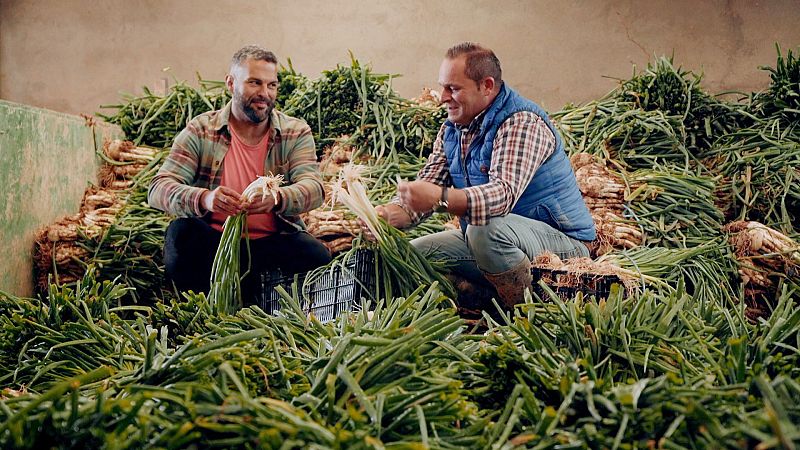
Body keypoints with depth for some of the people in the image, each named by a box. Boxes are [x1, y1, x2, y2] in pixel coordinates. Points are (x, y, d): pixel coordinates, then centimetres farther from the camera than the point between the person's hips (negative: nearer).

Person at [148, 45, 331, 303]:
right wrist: (204, 198, -34)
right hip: (213, 241, 0)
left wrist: (277, 198, -38)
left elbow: (314, 188, -13)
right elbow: (158, 190, -10)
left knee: (317, 257, -27)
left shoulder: (296, 133, 2)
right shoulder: (200, 131, 0)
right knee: (180, 233, -30)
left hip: (273, 242, 0)